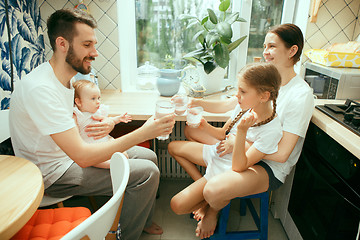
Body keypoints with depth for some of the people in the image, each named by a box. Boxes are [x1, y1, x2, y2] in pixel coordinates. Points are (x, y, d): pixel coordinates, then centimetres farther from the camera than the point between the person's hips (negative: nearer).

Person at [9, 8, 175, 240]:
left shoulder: (66, 76, 2)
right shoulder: (40, 88, -29)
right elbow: (82, 156, -33)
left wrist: (103, 125, -8)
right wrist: (143, 133, -33)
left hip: (71, 151, 9)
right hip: (54, 174, -9)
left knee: (148, 156, 5)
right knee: (146, 172, -19)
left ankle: (144, 221, 26)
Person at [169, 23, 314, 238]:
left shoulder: (301, 95, -19)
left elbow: (281, 154, -22)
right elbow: (229, 105, 8)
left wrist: (238, 145, -20)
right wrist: (196, 103, -2)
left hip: (270, 168, -8)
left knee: (215, 190, -34)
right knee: (192, 128, 6)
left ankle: (213, 212, 6)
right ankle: (203, 186, 8)